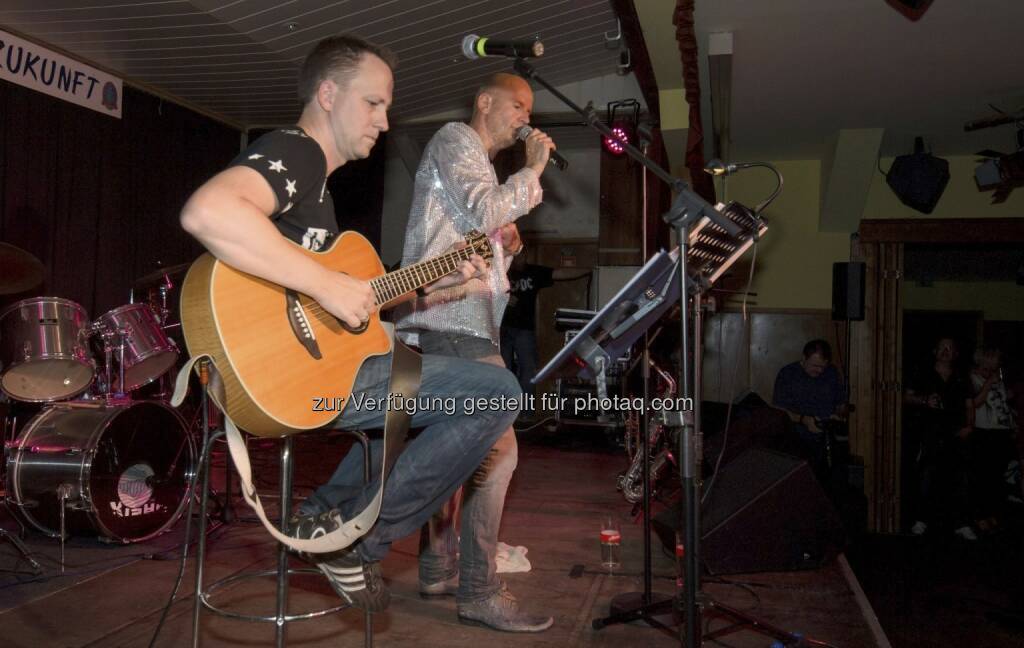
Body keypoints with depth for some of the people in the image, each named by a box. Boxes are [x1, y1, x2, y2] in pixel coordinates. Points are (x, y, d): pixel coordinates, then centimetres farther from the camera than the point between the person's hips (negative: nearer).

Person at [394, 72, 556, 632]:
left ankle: (438, 569, 20)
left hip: (451, 321, 11)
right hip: (453, 318, -11)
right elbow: (486, 213, -16)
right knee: (496, 448, -14)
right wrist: (533, 171, -4)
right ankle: (478, 590, -10)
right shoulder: (455, 139, 0)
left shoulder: (476, 161, 29)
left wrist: (505, 247, 9)